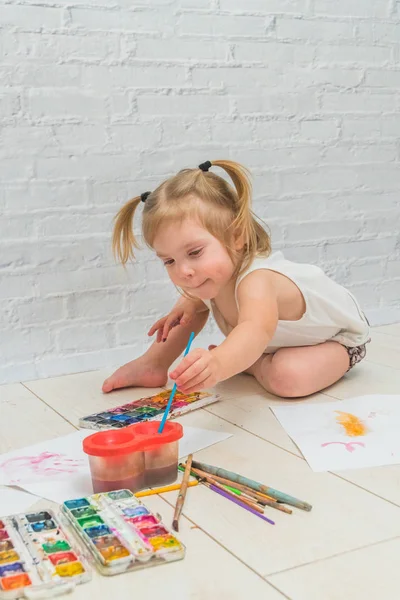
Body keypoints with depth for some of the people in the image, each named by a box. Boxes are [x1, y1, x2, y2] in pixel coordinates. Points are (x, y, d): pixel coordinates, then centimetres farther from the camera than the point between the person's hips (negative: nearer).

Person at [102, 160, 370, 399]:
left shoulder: (256, 281, -46)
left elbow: (256, 332, -69)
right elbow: (197, 299, 4)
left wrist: (218, 364, -88)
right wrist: (186, 307, -18)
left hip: (337, 338, -6)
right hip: (279, 338, 7)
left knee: (288, 377, -37)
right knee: (195, 304, -4)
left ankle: (255, 365, -6)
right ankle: (153, 365, 6)